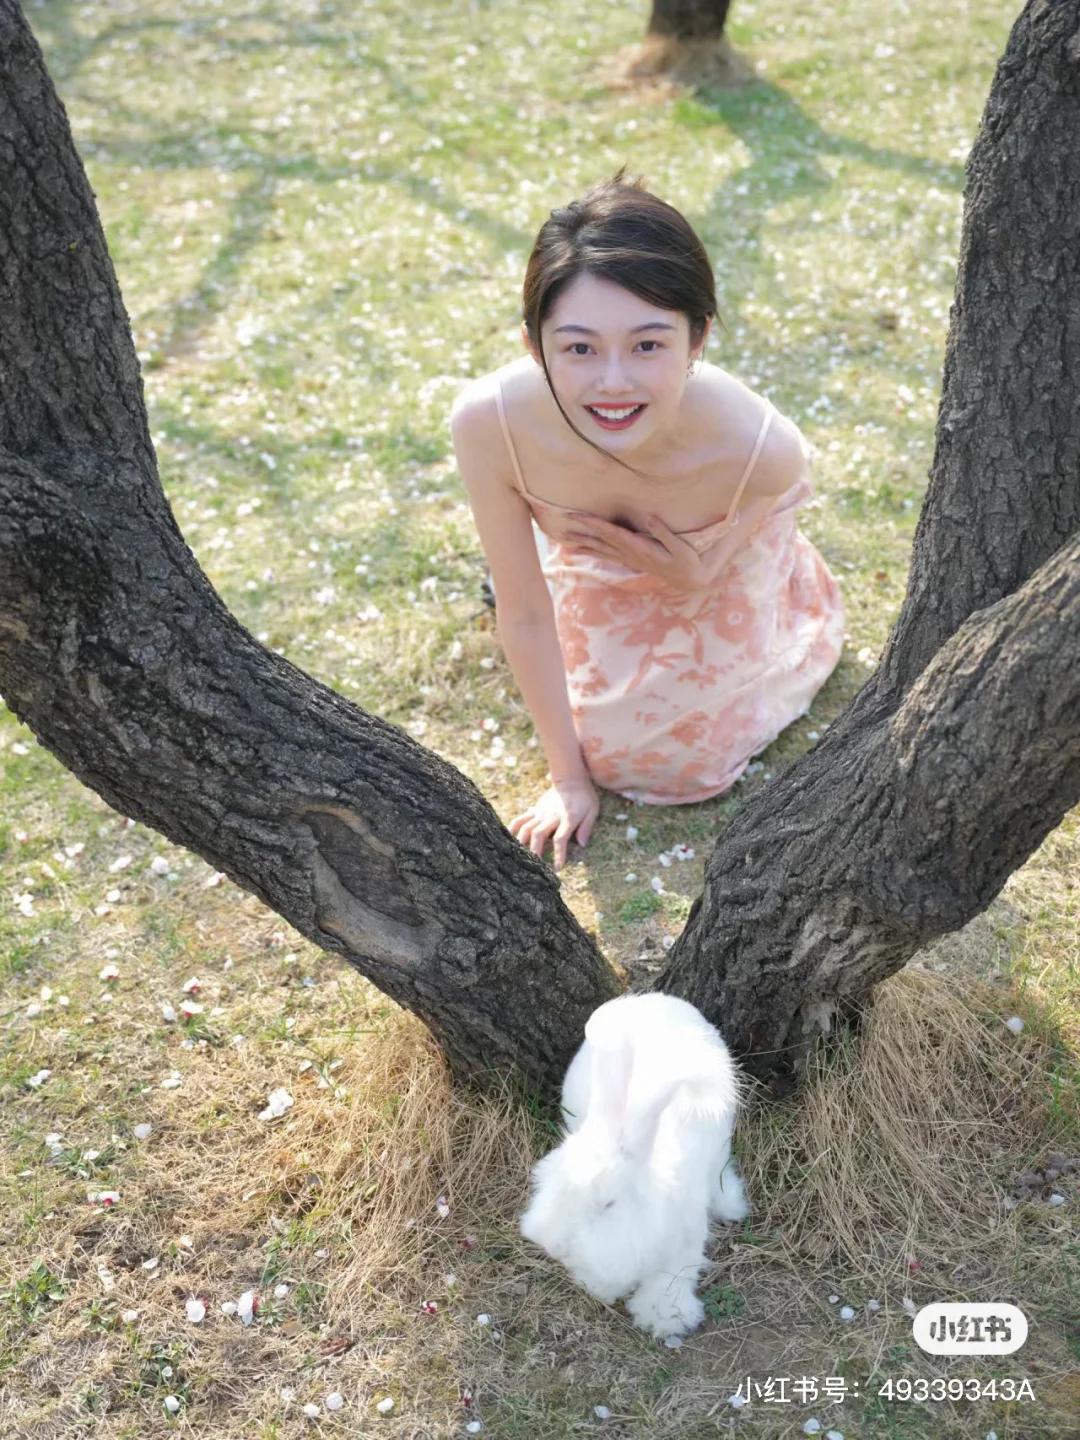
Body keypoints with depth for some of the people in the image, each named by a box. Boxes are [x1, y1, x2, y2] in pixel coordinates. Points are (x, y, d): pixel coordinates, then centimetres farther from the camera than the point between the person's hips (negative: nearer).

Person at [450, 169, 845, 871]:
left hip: (714, 583, -1)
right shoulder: (489, 422, -39)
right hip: (591, 585, 1)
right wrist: (570, 775, -12)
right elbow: (525, 615, -23)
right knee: (611, 750, 18)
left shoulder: (764, 448, -42)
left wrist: (691, 576, -38)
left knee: (693, 757, 17)